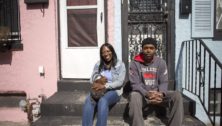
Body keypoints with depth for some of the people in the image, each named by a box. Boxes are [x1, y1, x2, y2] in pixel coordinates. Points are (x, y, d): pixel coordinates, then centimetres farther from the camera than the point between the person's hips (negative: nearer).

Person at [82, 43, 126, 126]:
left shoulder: (120, 65, 0)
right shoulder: (98, 64, 11)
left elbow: (120, 82, -10)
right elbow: (92, 80, 10)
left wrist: (105, 86, -23)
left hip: (113, 91, -3)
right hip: (98, 90, 3)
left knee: (103, 101, -36)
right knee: (88, 100, -29)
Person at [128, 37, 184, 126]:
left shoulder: (161, 62, 4)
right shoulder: (135, 63, -4)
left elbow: (164, 82, -1)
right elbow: (135, 84, -9)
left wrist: (161, 94, -24)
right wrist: (147, 94, -28)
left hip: (157, 94, 3)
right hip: (142, 94, -2)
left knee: (177, 95, -22)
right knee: (134, 96, -37)